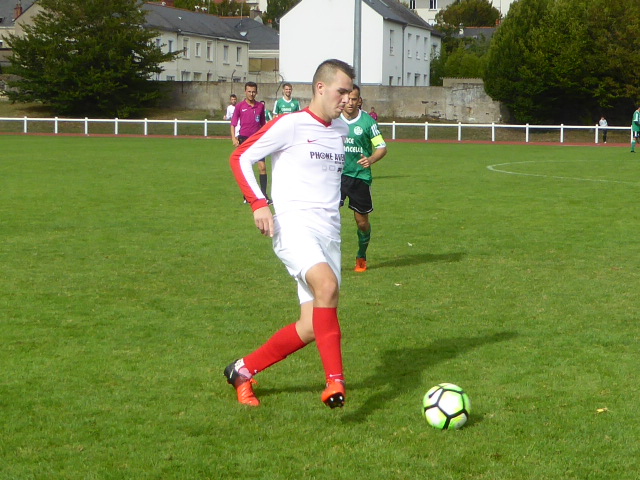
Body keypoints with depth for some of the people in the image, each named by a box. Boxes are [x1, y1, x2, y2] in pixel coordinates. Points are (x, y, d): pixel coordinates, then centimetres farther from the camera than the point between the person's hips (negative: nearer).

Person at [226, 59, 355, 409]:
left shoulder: (341, 130, 16)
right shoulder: (290, 124, -4)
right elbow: (240, 157, -3)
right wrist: (258, 203, -14)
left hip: (329, 232, 7)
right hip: (294, 225, -7)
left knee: (311, 327, 1)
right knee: (327, 285, -34)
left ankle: (243, 370, 20)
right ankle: (335, 380, -33)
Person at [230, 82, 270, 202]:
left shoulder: (260, 106, 9)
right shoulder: (240, 106, 2)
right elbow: (233, 123, 2)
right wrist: (234, 138, -9)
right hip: (244, 139, -1)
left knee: (262, 166, -8)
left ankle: (264, 194, -4)